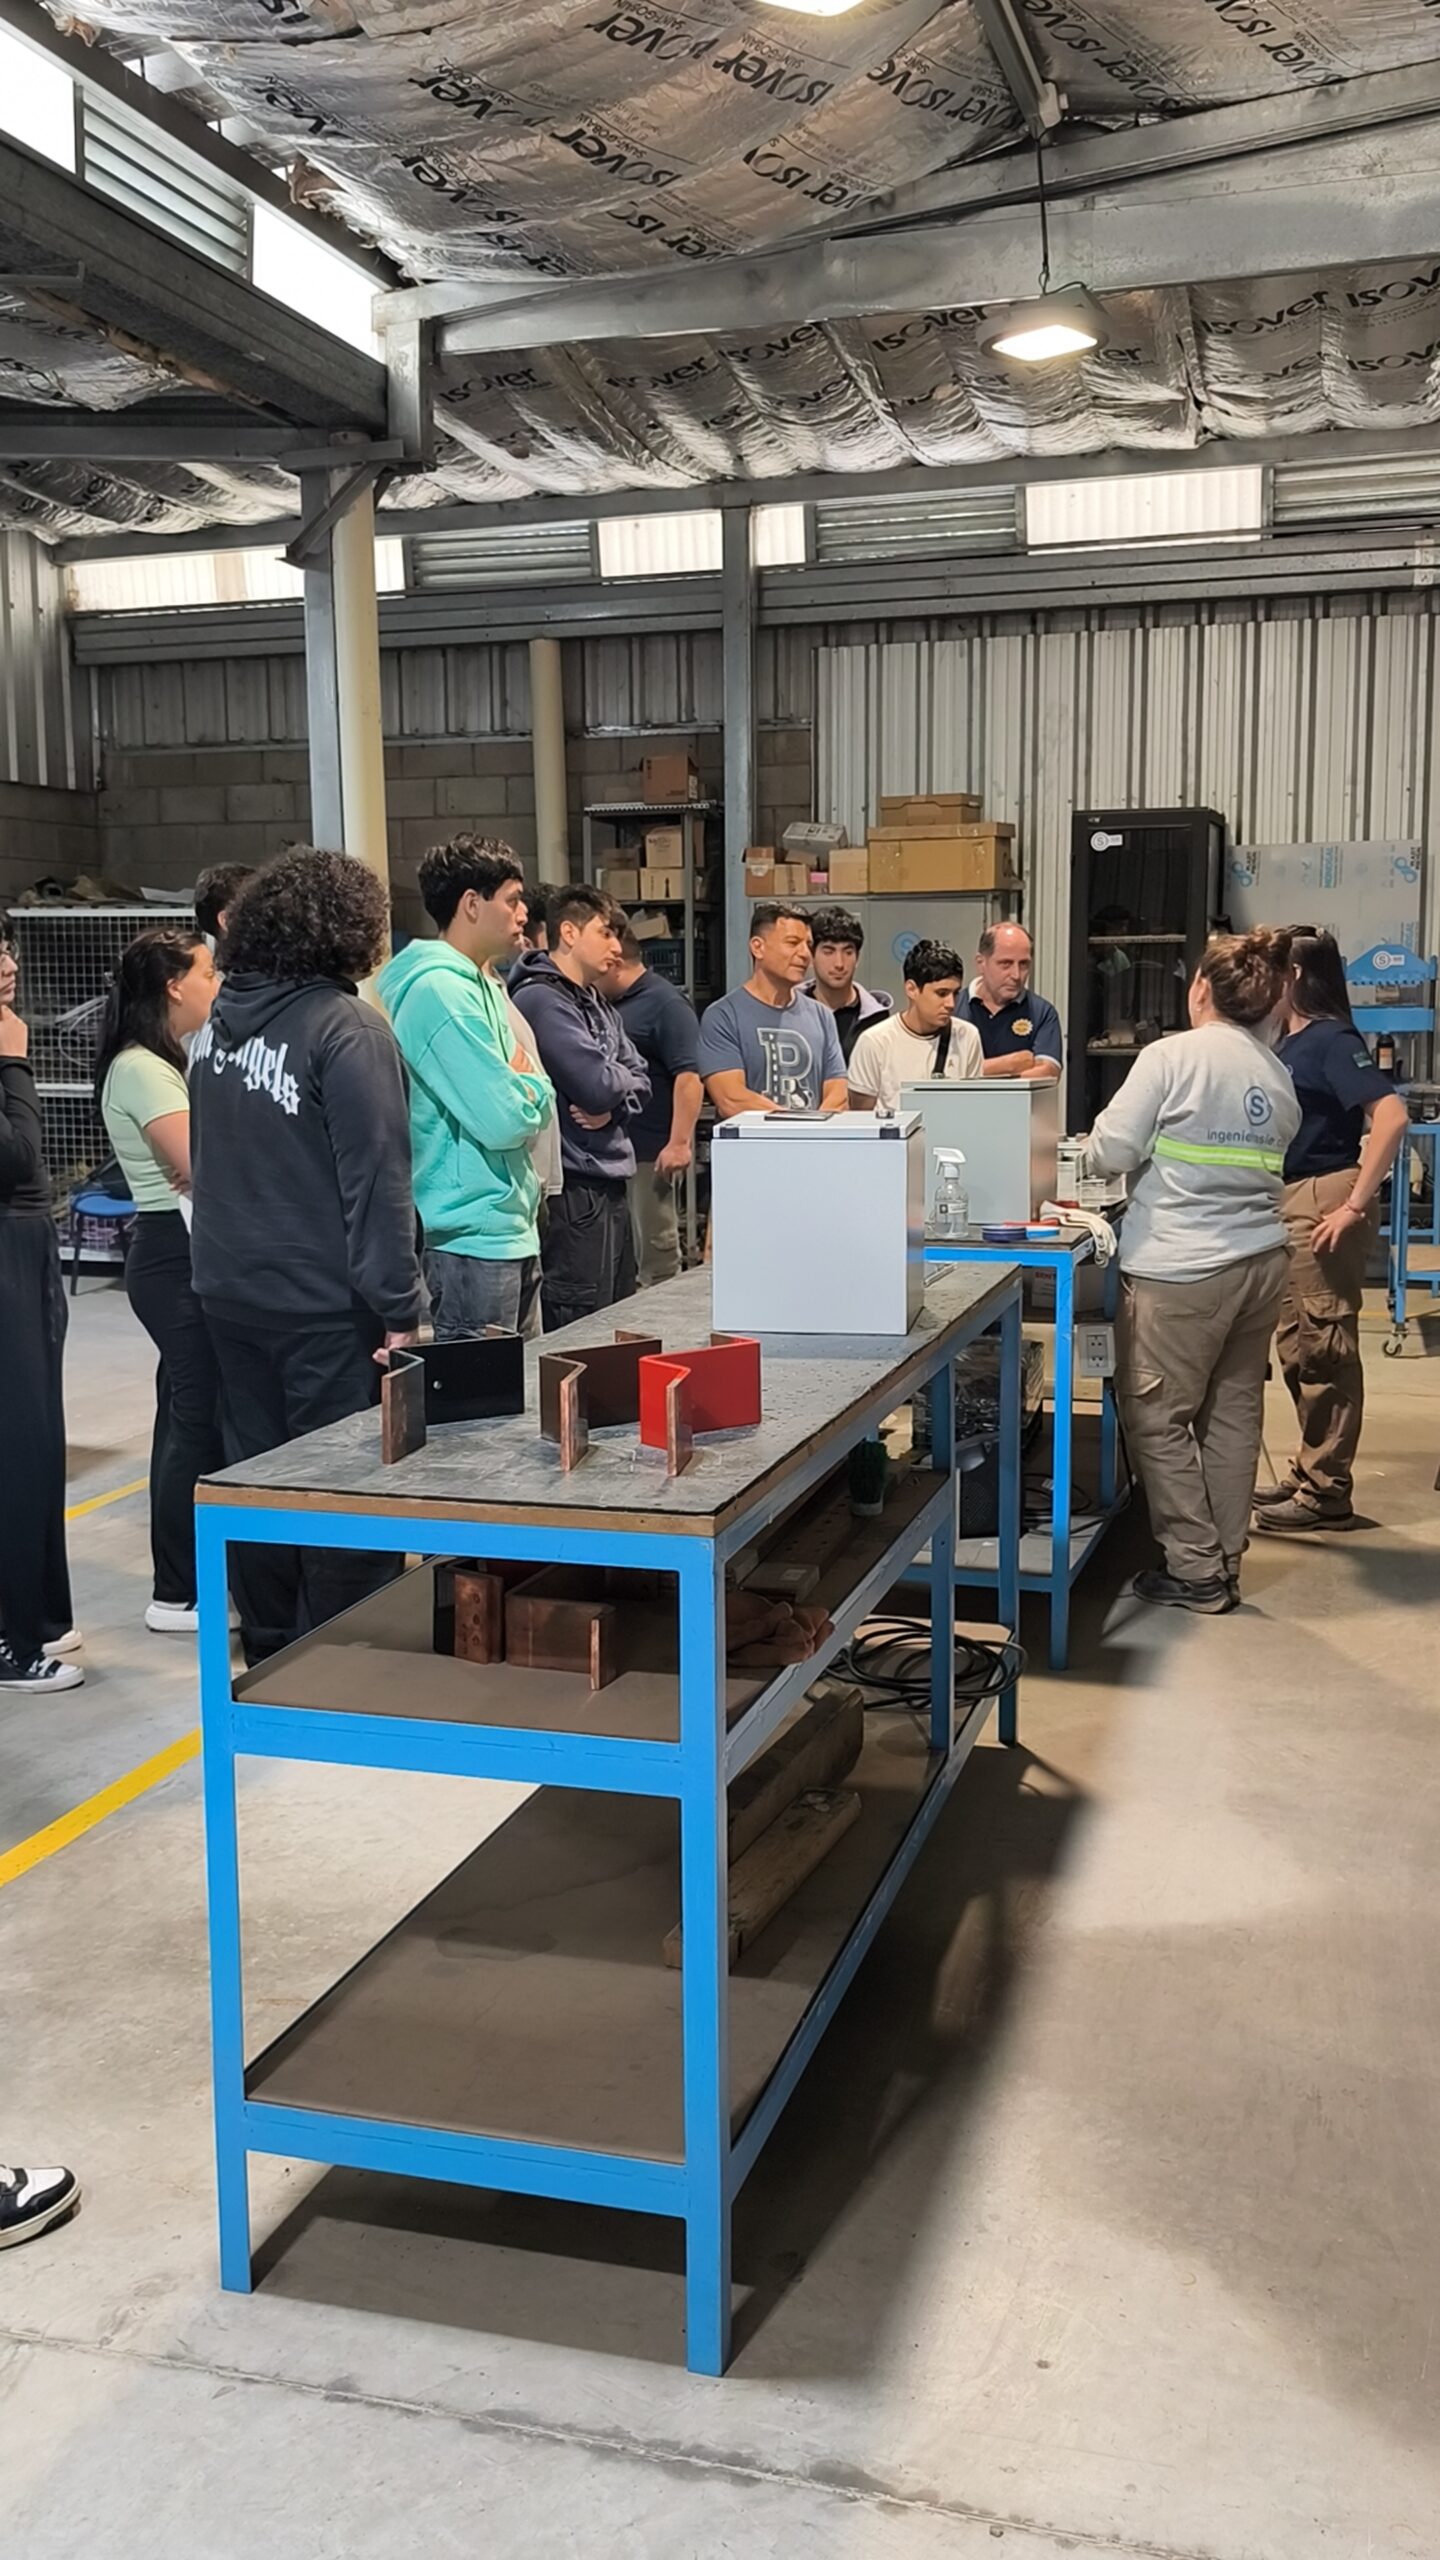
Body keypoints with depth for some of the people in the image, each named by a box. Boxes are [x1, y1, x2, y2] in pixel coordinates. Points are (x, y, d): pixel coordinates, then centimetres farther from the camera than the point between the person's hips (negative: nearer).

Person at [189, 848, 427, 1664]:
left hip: (231, 1291, 7)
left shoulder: (216, 1028, 9)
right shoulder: (347, 1029, -15)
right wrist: (400, 1307, -16)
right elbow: (376, 1182, -18)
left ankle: (271, 1658, 26)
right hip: (323, 1301, -7)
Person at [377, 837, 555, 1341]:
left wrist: (523, 1090, -1)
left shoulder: (482, 986, 16)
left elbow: (536, 1108, 20)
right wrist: (532, 1087, -1)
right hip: (472, 1240, -10)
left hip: (512, 1232, 10)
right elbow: (504, 1121, -21)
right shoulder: (440, 990, -16)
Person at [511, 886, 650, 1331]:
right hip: (575, 1190, -10)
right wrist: (622, 1075, 3)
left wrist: (615, 1108, -8)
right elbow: (598, 1085, -20)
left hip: (611, 1182, 10)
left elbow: (639, 1082, 15)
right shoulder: (541, 1000, -13)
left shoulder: (599, 1006, 17)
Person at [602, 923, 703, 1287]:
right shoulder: (610, 1004, 17)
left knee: (656, 1251, -3)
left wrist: (680, 1143, -23)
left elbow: (689, 1077, -18)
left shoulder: (666, 1004, -10)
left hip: (649, 1151, -9)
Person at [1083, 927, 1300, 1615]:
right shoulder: (1278, 1076, 9)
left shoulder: (1171, 1056, -11)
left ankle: (1195, 1571, 5)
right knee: (1233, 1413, 13)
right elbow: (1273, 1165, 16)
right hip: (1261, 1261, 7)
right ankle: (1224, 1560, 21)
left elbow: (1109, 1153, -10)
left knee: (1157, 1417, 3)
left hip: (1181, 1270, -7)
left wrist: (1096, 1139, 11)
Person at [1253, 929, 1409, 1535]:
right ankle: (1311, 1474, 26)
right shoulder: (1293, 1044, 14)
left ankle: (1327, 1493, 2)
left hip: (1324, 1202, -10)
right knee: (1298, 1347, 15)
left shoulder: (1331, 1039, -13)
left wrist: (1357, 1205, -26)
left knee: (1322, 1349, -5)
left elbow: (1391, 1116, -24)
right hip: (1294, 1204, 10)